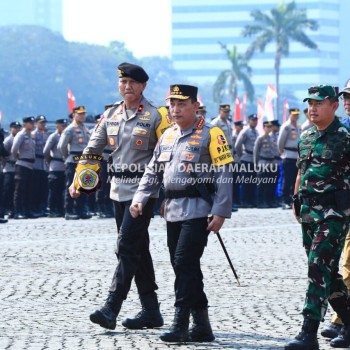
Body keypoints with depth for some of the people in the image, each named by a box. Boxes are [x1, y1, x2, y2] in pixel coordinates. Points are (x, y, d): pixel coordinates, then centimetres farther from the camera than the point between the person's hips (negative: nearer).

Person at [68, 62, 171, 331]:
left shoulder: (155, 116, -6)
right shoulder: (111, 115, 11)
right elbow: (92, 150, 15)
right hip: (119, 189, 6)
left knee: (127, 247, -12)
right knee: (138, 249, 10)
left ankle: (111, 309, -15)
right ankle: (151, 311, 16)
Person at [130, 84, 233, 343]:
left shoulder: (210, 134, -5)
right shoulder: (168, 135, 15)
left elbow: (224, 175, -9)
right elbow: (153, 172, 20)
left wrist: (220, 213, -15)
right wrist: (140, 199, 6)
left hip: (197, 210, -7)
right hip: (173, 211, 7)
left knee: (185, 263, -13)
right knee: (184, 267, 8)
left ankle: (181, 325, -10)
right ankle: (202, 326, 16)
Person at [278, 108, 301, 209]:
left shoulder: (298, 127, 16)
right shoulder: (286, 126, -8)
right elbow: (280, 141, -8)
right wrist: (282, 152, 1)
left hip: (297, 156, 7)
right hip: (288, 157, -7)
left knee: (296, 180, 9)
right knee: (287, 180, -7)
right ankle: (285, 201, -5)